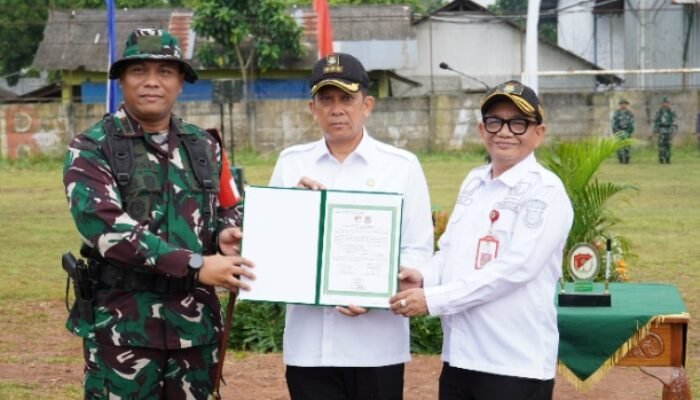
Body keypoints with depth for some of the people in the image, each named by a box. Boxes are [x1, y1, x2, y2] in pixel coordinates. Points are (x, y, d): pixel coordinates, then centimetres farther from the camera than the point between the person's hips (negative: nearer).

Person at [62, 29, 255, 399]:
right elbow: (102, 224, -18)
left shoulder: (204, 147, 10)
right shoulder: (91, 149, -4)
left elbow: (230, 210, 22)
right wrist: (195, 265, -22)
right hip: (121, 326, -4)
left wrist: (227, 234, -5)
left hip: (195, 324, 4)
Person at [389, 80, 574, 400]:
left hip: (516, 364, -7)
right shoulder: (474, 182, 13)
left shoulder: (545, 191, -11)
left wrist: (432, 299, -20)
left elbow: (513, 268, -20)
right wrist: (423, 277, -5)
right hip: (460, 357, 7)